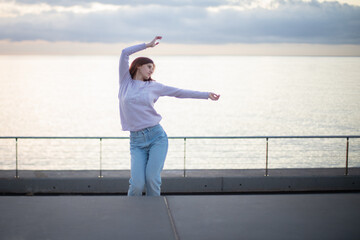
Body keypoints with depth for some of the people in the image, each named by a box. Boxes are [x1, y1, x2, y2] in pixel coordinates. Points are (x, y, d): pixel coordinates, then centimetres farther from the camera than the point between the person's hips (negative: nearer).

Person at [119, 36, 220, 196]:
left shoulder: (154, 86, 12)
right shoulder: (125, 81, 9)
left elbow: (180, 92, 16)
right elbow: (125, 53, 5)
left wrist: (206, 95, 16)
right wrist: (147, 45, 11)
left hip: (157, 136, 1)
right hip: (136, 141, -1)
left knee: (152, 179, -14)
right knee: (137, 183, -13)